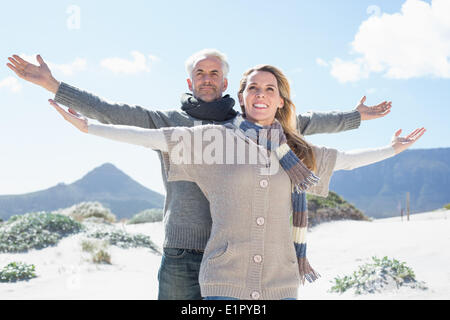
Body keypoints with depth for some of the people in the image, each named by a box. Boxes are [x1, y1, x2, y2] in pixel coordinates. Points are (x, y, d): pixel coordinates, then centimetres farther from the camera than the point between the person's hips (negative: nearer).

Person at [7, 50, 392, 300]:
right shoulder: (167, 122, 9)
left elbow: (303, 122, 18)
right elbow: (107, 111, 4)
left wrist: (356, 116, 20)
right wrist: (52, 85, -1)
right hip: (182, 254, -1)